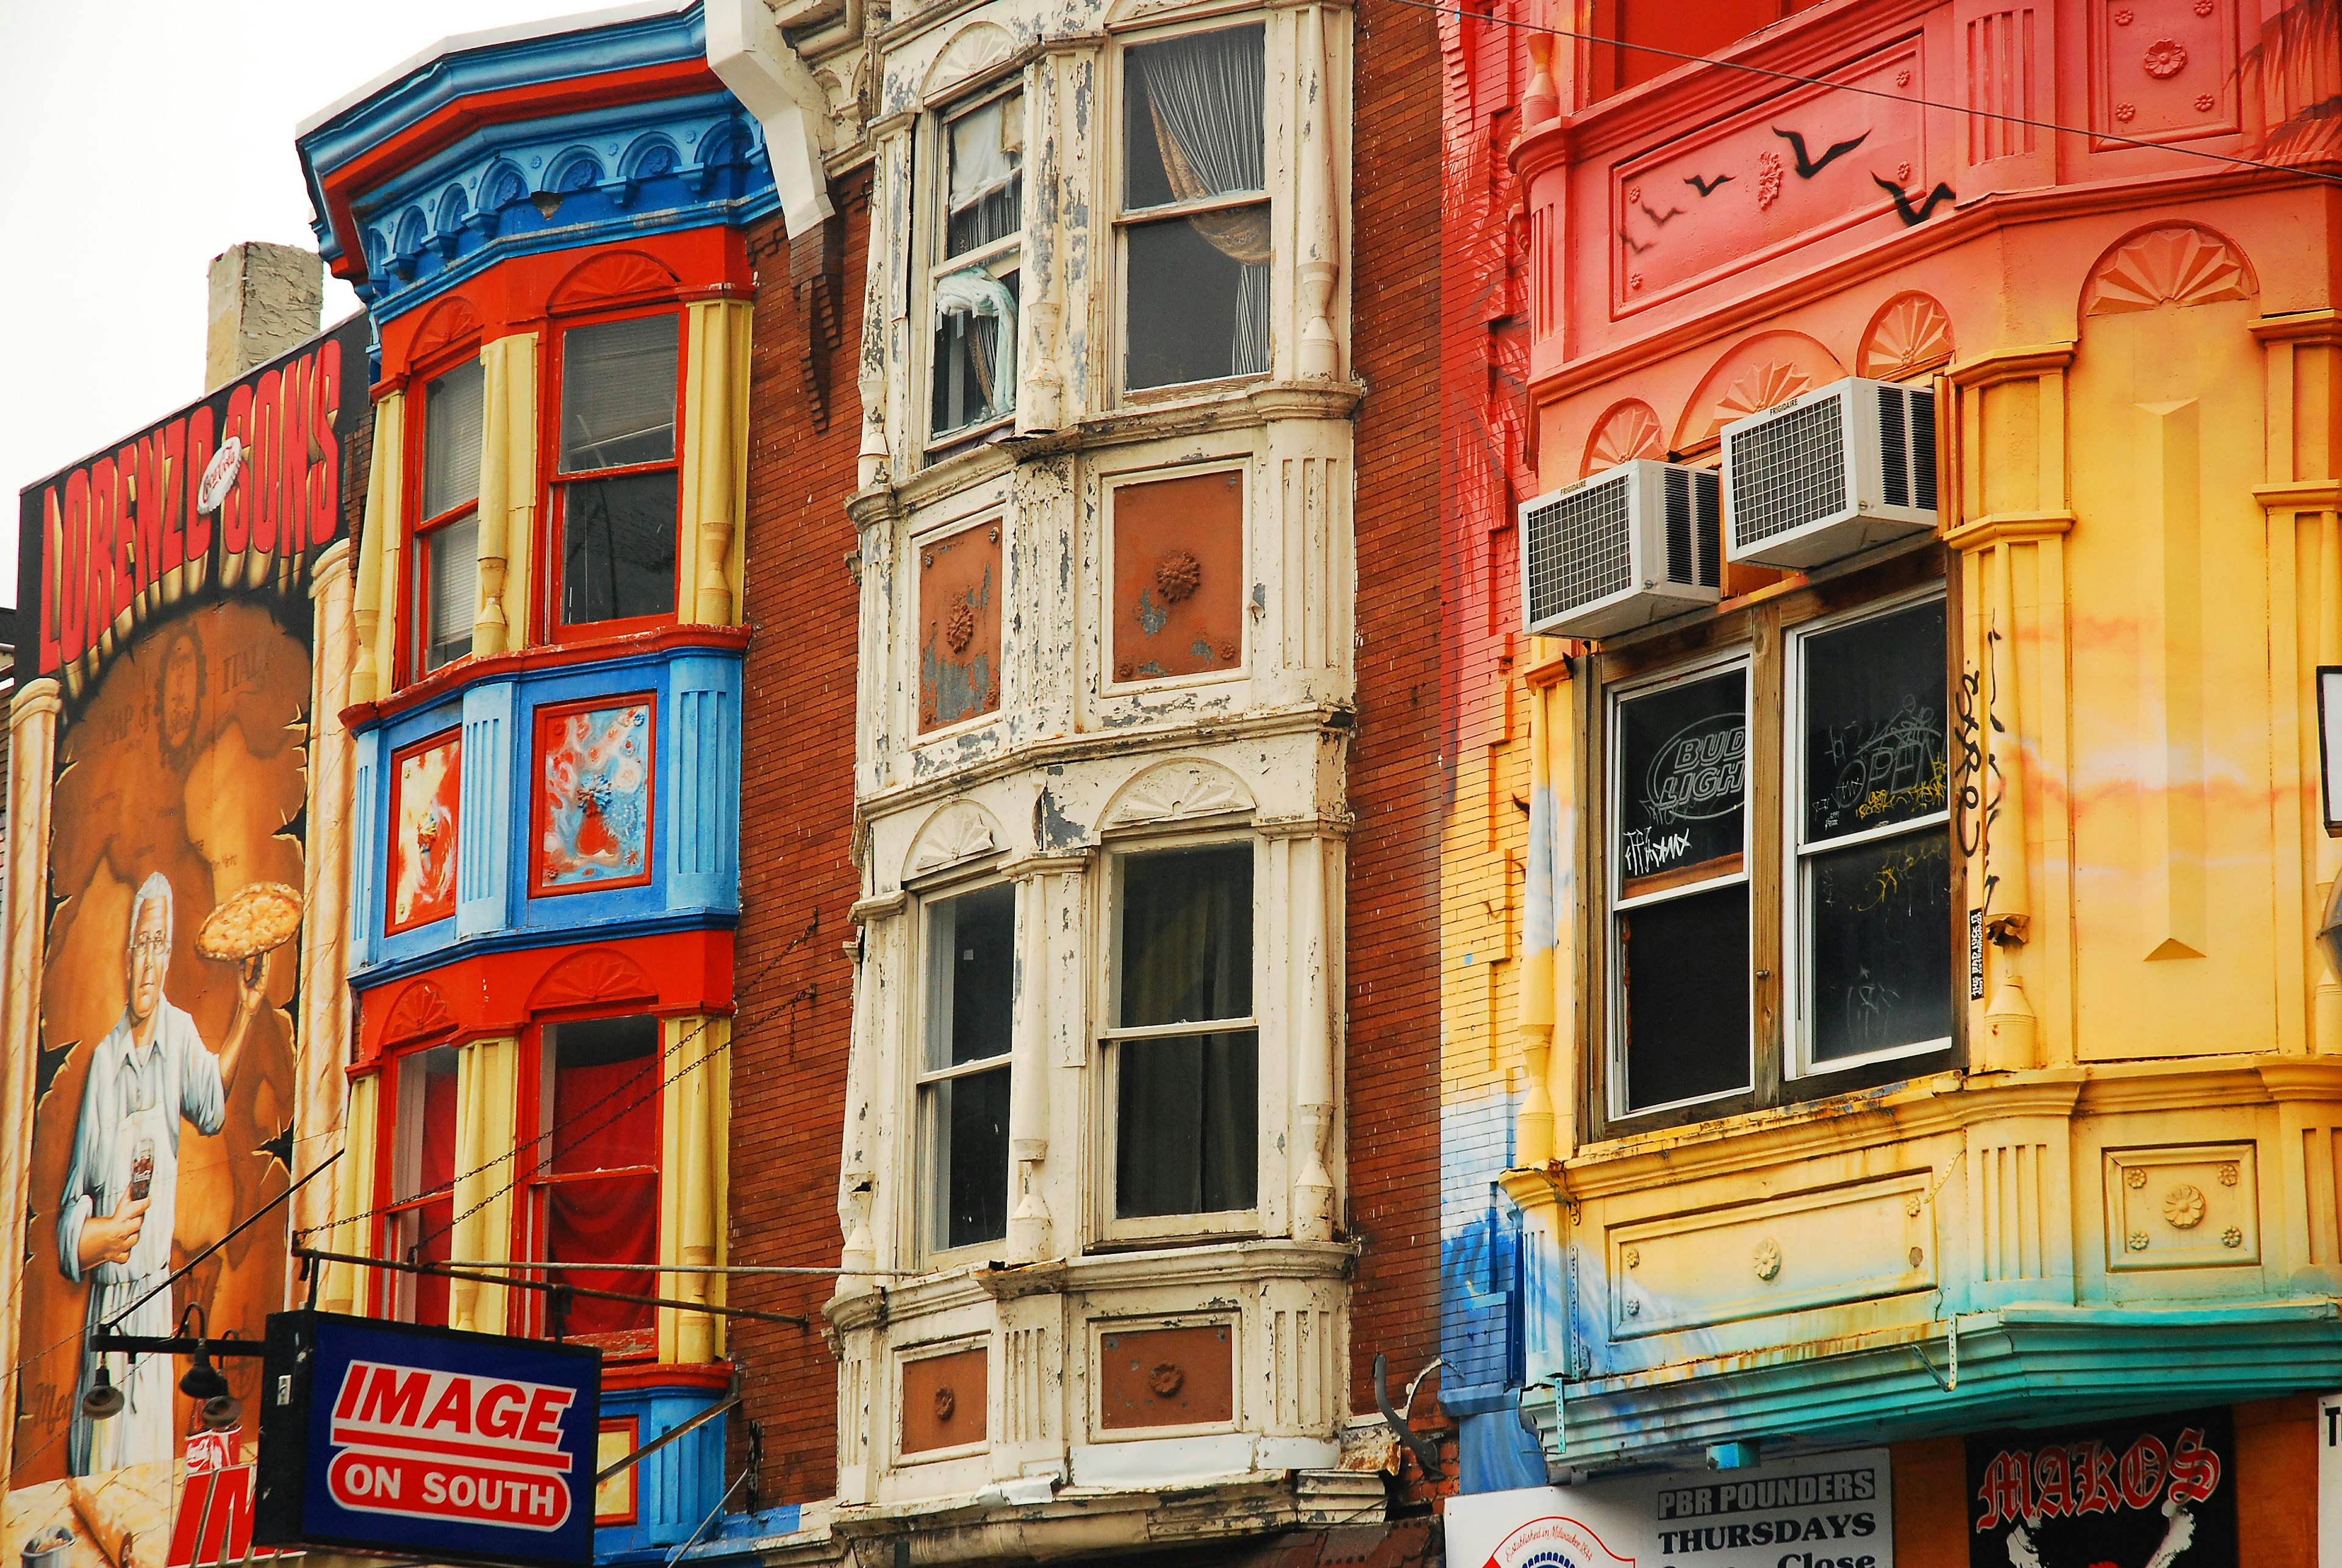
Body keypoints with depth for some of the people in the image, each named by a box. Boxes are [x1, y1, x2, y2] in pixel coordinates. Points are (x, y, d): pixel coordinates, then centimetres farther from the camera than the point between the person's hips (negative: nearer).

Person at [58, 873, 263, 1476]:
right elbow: (70, 1213, 7)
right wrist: (96, 1237, -14)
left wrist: (245, 1016, -34)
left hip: (156, 1294, -1)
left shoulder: (181, 1035, 4)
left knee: (147, 1462, -4)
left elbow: (211, 1107, -20)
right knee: (93, 1466, 2)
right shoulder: (103, 1058, 5)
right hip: (103, 1306, 1)